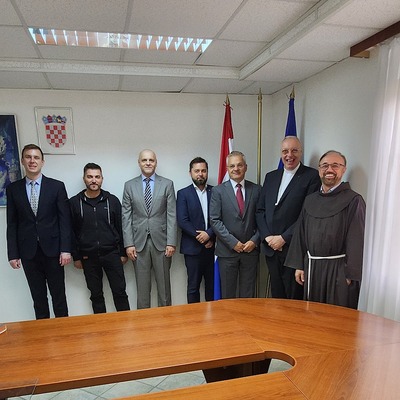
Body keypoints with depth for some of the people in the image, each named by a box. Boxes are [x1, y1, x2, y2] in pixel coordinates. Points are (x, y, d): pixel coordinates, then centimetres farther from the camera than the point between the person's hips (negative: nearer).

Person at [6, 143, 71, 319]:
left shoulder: (57, 186, -2)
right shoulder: (13, 189, 4)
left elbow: (65, 219, -4)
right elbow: (12, 224, 5)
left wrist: (65, 249, -9)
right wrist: (13, 253, 1)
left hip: (52, 249, -1)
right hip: (28, 252, 2)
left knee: (58, 295, 9)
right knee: (38, 297, 12)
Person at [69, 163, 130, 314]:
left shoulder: (112, 200, 0)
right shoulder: (74, 202, 0)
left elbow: (120, 228, 4)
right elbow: (71, 232, 2)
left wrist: (123, 253, 3)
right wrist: (76, 257, 2)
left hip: (111, 254, 0)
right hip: (88, 257, 1)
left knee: (120, 291, 4)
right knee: (96, 294, 12)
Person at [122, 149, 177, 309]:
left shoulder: (167, 184, 3)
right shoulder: (129, 185, 6)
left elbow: (171, 215, -1)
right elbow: (126, 217, 3)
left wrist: (171, 242, -7)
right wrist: (129, 243, -4)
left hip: (161, 241, 0)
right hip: (139, 242, 1)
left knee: (164, 285, 9)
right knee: (142, 286, 8)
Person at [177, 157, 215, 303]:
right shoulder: (183, 193, 1)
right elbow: (182, 221, -7)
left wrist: (209, 234, -13)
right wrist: (200, 237, -12)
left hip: (212, 247, 2)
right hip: (193, 248, -2)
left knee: (212, 285, 10)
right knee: (193, 287, 6)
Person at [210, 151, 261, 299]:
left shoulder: (257, 189, 5)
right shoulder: (218, 191, -1)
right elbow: (215, 220, -7)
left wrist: (255, 240, -6)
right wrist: (233, 242, -12)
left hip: (251, 248, 2)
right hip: (227, 250, -1)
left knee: (248, 294, 11)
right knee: (227, 294, 9)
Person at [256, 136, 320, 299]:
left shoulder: (312, 176, -4)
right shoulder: (270, 176, 13)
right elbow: (260, 210, 11)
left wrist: (284, 238, -14)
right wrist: (267, 237, -2)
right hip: (271, 247, 5)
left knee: (295, 298, 5)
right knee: (276, 296, 16)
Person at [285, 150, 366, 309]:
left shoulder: (354, 200, -8)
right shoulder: (310, 200, 8)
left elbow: (356, 240, -10)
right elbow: (300, 234, 9)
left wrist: (351, 274, -12)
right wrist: (299, 265, 7)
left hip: (338, 269, -5)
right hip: (311, 267, 5)